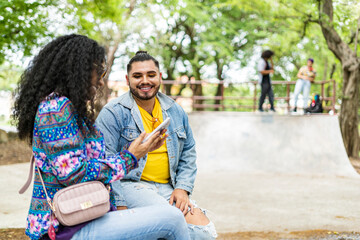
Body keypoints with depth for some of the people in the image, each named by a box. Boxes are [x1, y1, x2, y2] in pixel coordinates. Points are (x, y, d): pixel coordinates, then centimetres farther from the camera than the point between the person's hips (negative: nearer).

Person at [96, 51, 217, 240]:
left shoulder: (175, 111, 13)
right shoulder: (113, 113, -4)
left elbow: (188, 153, 21)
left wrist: (183, 188, 5)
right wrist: (120, 204, -16)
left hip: (168, 187, 6)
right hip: (129, 185, -5)